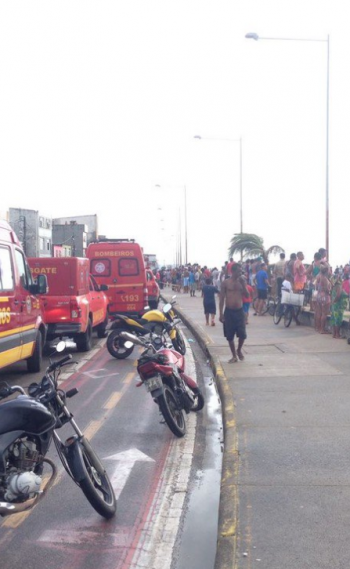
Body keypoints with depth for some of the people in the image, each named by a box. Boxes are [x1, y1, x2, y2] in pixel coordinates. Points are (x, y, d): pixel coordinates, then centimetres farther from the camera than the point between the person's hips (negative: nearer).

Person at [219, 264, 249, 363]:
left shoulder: (241, 281, 5)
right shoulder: (225, 282, -2)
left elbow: (247, 295, -1)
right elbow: (222, 298, 0)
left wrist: (243, 284, -10)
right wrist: (221, 313, -4)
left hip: (239, 311, 1)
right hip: (229, 311, -1)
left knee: (242, 334, -6)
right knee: (230, 336, 4)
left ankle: (239, 350, 23)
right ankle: (234, 356, 19)